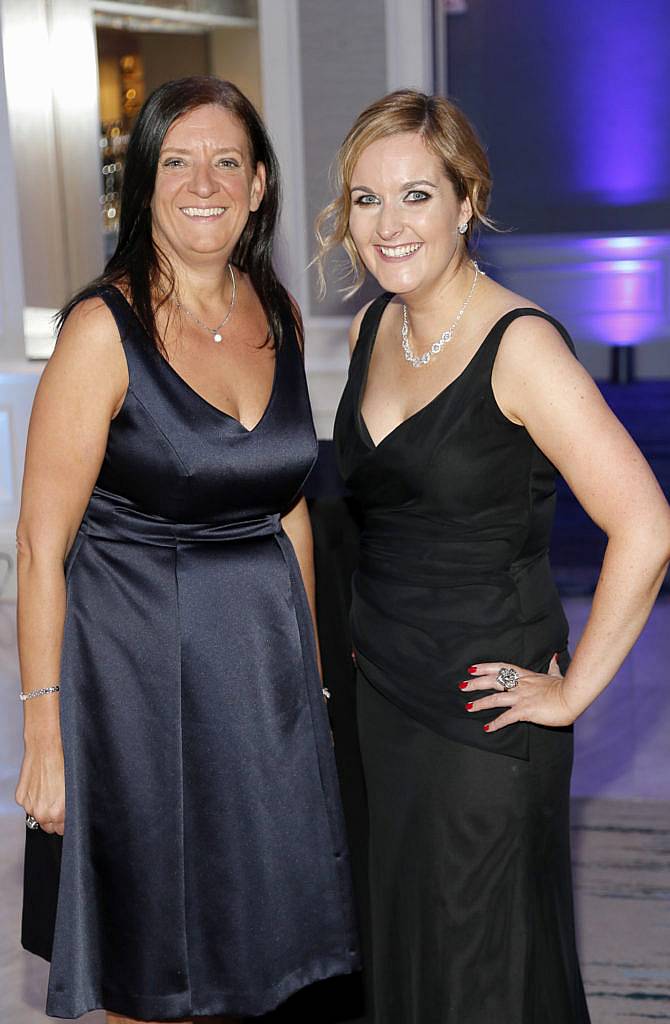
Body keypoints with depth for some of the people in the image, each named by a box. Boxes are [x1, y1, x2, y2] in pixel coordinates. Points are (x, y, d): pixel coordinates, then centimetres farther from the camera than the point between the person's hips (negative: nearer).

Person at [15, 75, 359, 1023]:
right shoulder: (105, 328, -13)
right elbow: (42, 548, -13)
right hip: (136, 662, -5)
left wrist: (309, 663, 14)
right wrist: (44, 732, -15)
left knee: (244, 945, 17)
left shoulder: (279, 316, 4)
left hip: (261, 655, 5)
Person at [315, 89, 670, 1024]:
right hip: (382, 691, 7)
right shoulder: (372, 329, 4)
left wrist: (574, 690, -18)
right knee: (399, 946, 20)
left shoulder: (520, 344, -19)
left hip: (484, 705, -7)